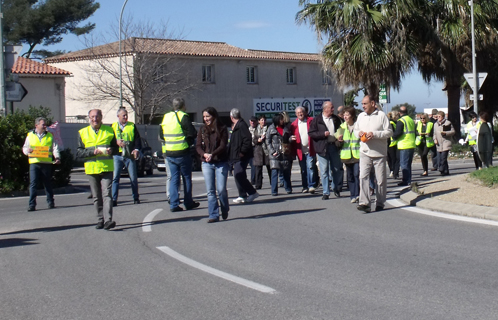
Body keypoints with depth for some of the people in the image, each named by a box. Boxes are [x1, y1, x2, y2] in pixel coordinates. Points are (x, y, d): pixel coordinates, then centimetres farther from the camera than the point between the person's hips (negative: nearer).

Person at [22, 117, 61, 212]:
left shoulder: (50, 136, 12)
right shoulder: (30, 135, 13)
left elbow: (55, 148, 4)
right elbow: (24, 148, 15)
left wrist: (57, 157, -13)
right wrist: (28, 150, -10)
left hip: (46, 163, 0)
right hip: (34, 162, 0)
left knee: (47, 184, 7)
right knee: (33, 184, -7)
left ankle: (50, 202, 18)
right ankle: (31, 205, -6)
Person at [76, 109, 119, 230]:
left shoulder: (109, 131, 10)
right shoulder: (83, 133, 8)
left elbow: (116, 148, 15)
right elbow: (78, 153, 2)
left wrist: (111, 150, -9)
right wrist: (93, 152, -14)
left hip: (107, 168, -1)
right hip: (91, 169, 1)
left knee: (107, 194, -12)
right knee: (96, 196, 7)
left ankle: (108, 220, -19)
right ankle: (100, 219, 17)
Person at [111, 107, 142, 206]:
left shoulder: (132, 126, 11)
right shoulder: (113, 127, 11)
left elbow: (137, 139, 7)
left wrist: (136, 149, -9)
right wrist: (117, 142, -13)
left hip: (129, 155, 0)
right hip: (117, 156, 0)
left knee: (133, 178, 3)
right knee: (115, 177, -6)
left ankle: (136, 198, 16)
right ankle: (114, 199, -4)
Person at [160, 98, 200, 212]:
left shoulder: (166, 117, 9)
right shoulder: (183, 117, -12)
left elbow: (162, 135, 13)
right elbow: (192, 133, -15)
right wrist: (189, 142, 2)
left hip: (169, 153, 5)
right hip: (182, 152, -5)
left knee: (174, 178, 9)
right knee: (187, 177, 8)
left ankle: (174, 204, 4)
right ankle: (188, 203, 15)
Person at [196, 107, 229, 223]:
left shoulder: (222, 129, -1)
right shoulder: (202, 130, 9)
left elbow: (223, 145, -9)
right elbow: (198, 146, 4)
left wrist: (212, 154, -24)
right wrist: (204, 154, -17)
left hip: (221, 162, -3)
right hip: (206, 164, 3)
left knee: (221, 189, -5)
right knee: (210, 190, 0)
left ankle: (225, 210, 20)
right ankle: (213, 215, 4)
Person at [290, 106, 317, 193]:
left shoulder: (311, 121, 3)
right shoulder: (294, 124, 8)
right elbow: (292, 136, 14)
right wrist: (292, 138, -10)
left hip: (310, 150, -3)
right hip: (300, 151, 3)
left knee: (310, 167, -11)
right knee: (303, 170, 8)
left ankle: (311, 186, -8)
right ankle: (305, 187, 15)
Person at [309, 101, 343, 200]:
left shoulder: (336, 119, 11)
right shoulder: (316, 120, -1)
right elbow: (311, 133, -5)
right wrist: (323, 134, -14)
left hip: (334, 146, 3)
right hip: (322, 148, -3)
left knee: (338, 169, 5)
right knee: (324, 171, -1)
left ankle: (336, 189, 22)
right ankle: (326, 192, 6)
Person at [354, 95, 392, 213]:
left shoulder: (381, 115, -4)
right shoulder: (361, 116, 11)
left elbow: (389, 132, -7)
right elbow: (355, 129, 22)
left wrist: (374, 134, -18)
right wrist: (359, 133, -2)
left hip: (379, 153, -3)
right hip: (365, 152, 3)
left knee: (381, 179, 5)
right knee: (363, 177, -12)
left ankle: (380, 203, 17)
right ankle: (364, 203, -16)